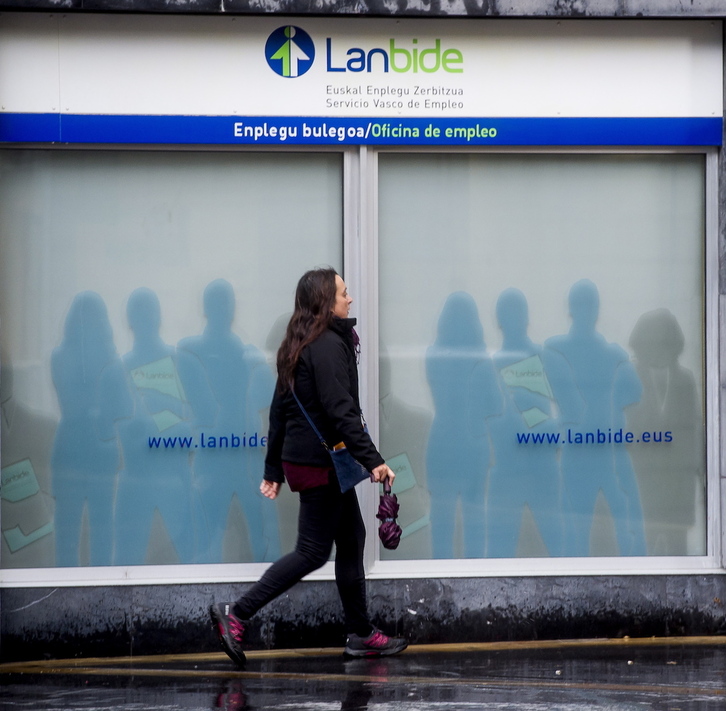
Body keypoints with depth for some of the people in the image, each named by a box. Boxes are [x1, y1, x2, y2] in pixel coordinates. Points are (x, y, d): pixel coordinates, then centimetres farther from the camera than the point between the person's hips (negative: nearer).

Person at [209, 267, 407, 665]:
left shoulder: (298, 347, 13)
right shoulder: (329, 345, -16)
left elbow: (280, 410, 16)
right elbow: (340, 411, -23)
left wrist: (274, 470, 19)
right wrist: (372, 460, -23)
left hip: (301, 459, 10)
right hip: (322, 464, -10)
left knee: (351, 541, 14)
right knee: (312, 551, -4)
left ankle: (360, 635, 19)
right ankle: (236, 614, -6)